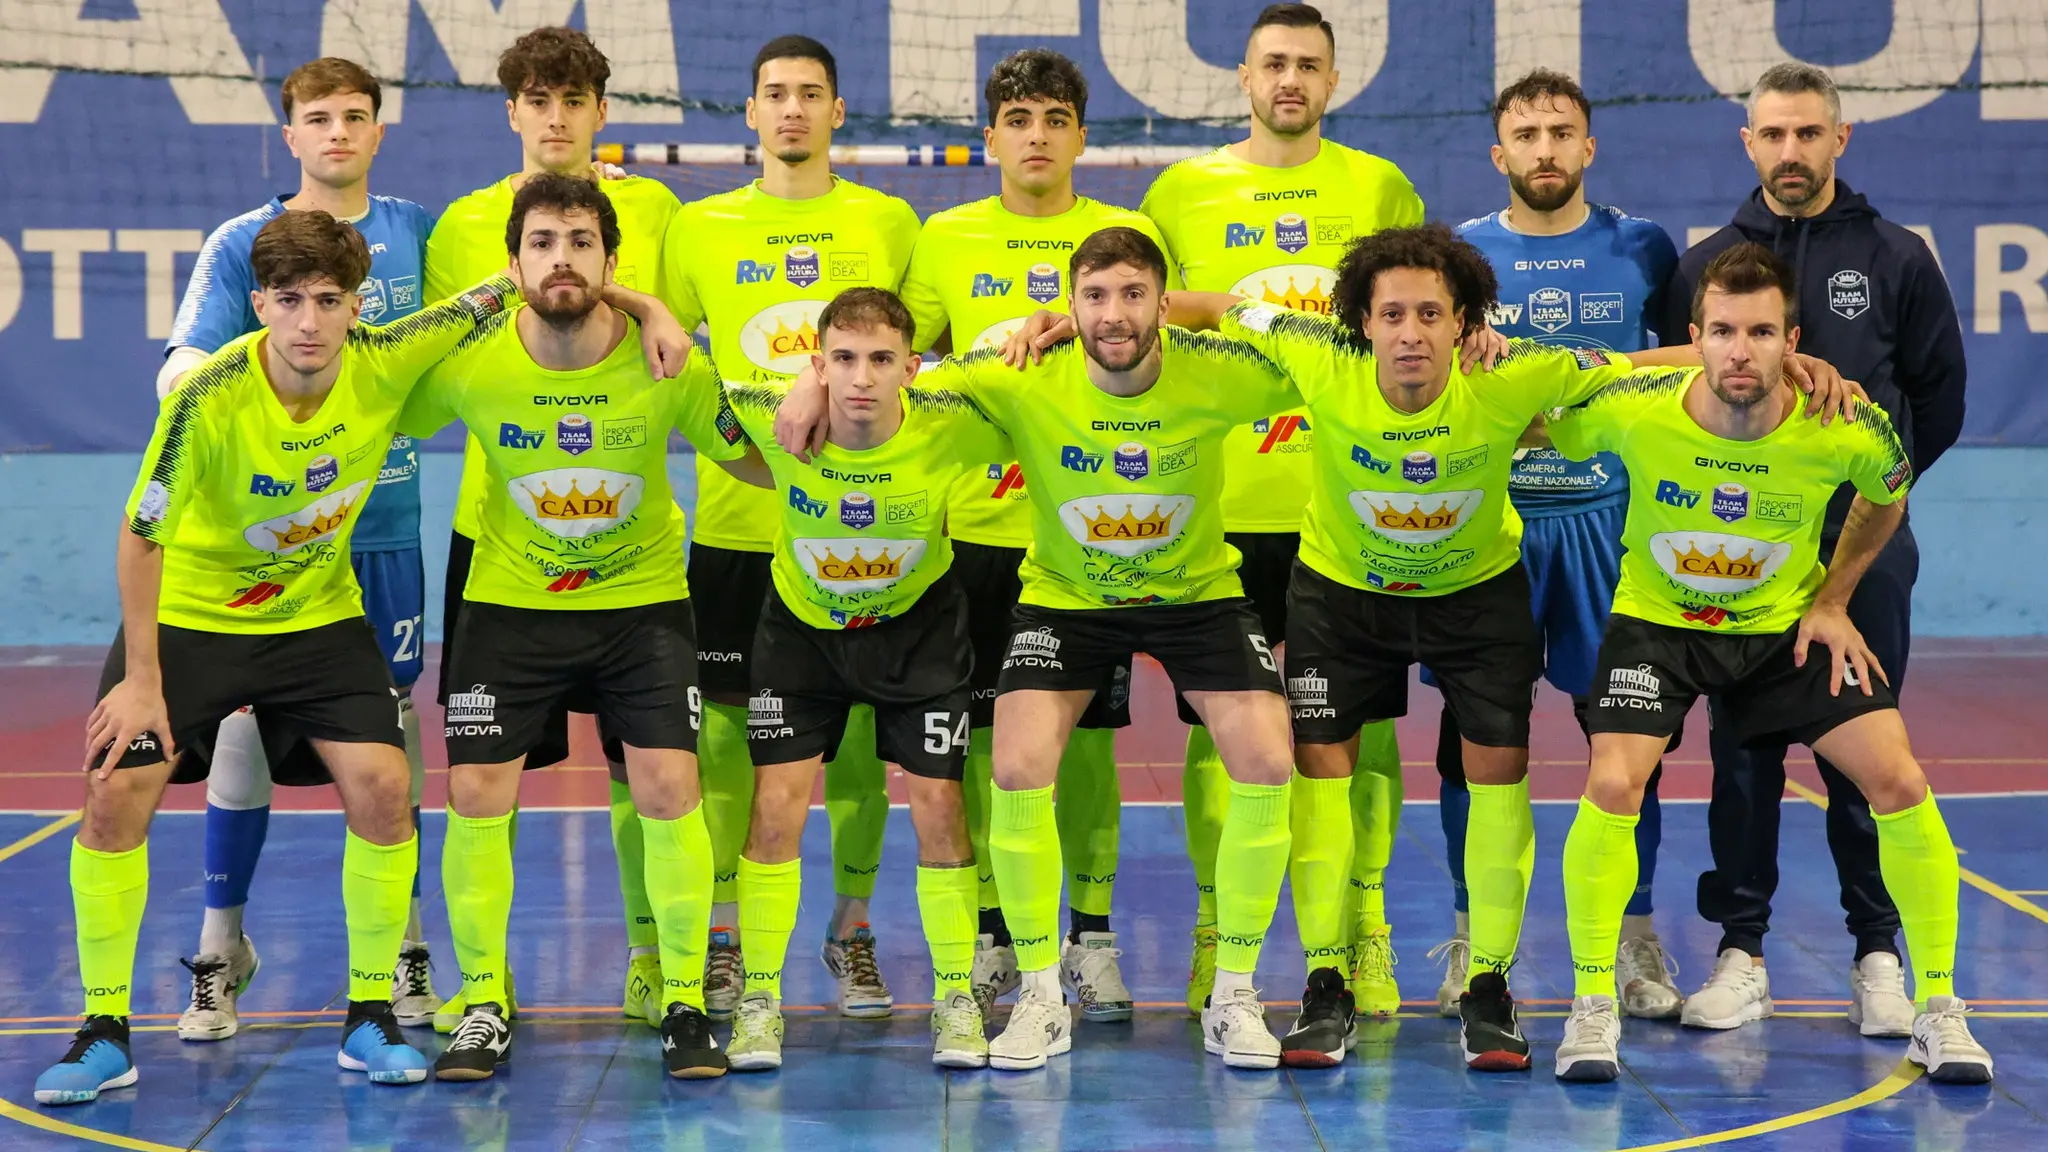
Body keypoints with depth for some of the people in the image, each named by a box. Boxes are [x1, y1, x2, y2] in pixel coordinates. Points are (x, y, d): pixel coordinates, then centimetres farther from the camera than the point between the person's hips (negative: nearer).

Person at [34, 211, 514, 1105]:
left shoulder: (385, 364, -20)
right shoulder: (209, 398, -27)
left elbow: (495, 293, -5)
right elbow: (142, 534, -17)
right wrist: (142, 680, -14)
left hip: (319, 615, 2)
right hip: (187, 616, -2)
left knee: (381, 787, -11)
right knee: (116, 790, -13)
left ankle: (369, 1020, 6)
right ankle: (104, 1032, 2)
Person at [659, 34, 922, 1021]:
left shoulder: (888, 223, 7)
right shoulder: (700, 228, 7)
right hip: (736, 520, 0)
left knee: (858, 727, 2)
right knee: (728, 726, 1)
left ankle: (852, 932, 14)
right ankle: (724, 937, 11)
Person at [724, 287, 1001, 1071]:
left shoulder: (952, 428, -28)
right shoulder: (772, 419, -27)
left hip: (919, 623, 0)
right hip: (801, 624, 1)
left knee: (937, 804, -3)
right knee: (776, 806, -5)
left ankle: (956, 999, 15)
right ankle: (758, 1002, 10)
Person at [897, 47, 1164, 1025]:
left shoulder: (1126, 236, 4)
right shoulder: (946, 239, 8)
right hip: (977, 526, 1)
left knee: (1087, 730, 1)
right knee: (981, 731, 3)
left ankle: (1090, 936, 11)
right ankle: (990, 935, 14)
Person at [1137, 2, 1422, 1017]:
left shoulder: (1380, 190, 7)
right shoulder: (1182, 192, 7)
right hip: (1219, 503, 0)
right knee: (1219, 723, 2)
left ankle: (1359, 936, 8)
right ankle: (1217, 930, 12)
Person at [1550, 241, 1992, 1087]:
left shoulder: (1847, 433, -23)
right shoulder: (1632, 412, -26)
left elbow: (1887, 499, 2)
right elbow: (1543, 438, -3)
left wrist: (1832, 600, 0)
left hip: (1788, 623, 1)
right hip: (1656, 617, -1)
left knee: (1899, 782, -10)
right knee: (1611, 788, -21)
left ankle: (1938, 1011, 6)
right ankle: (1592, 1007, -2)